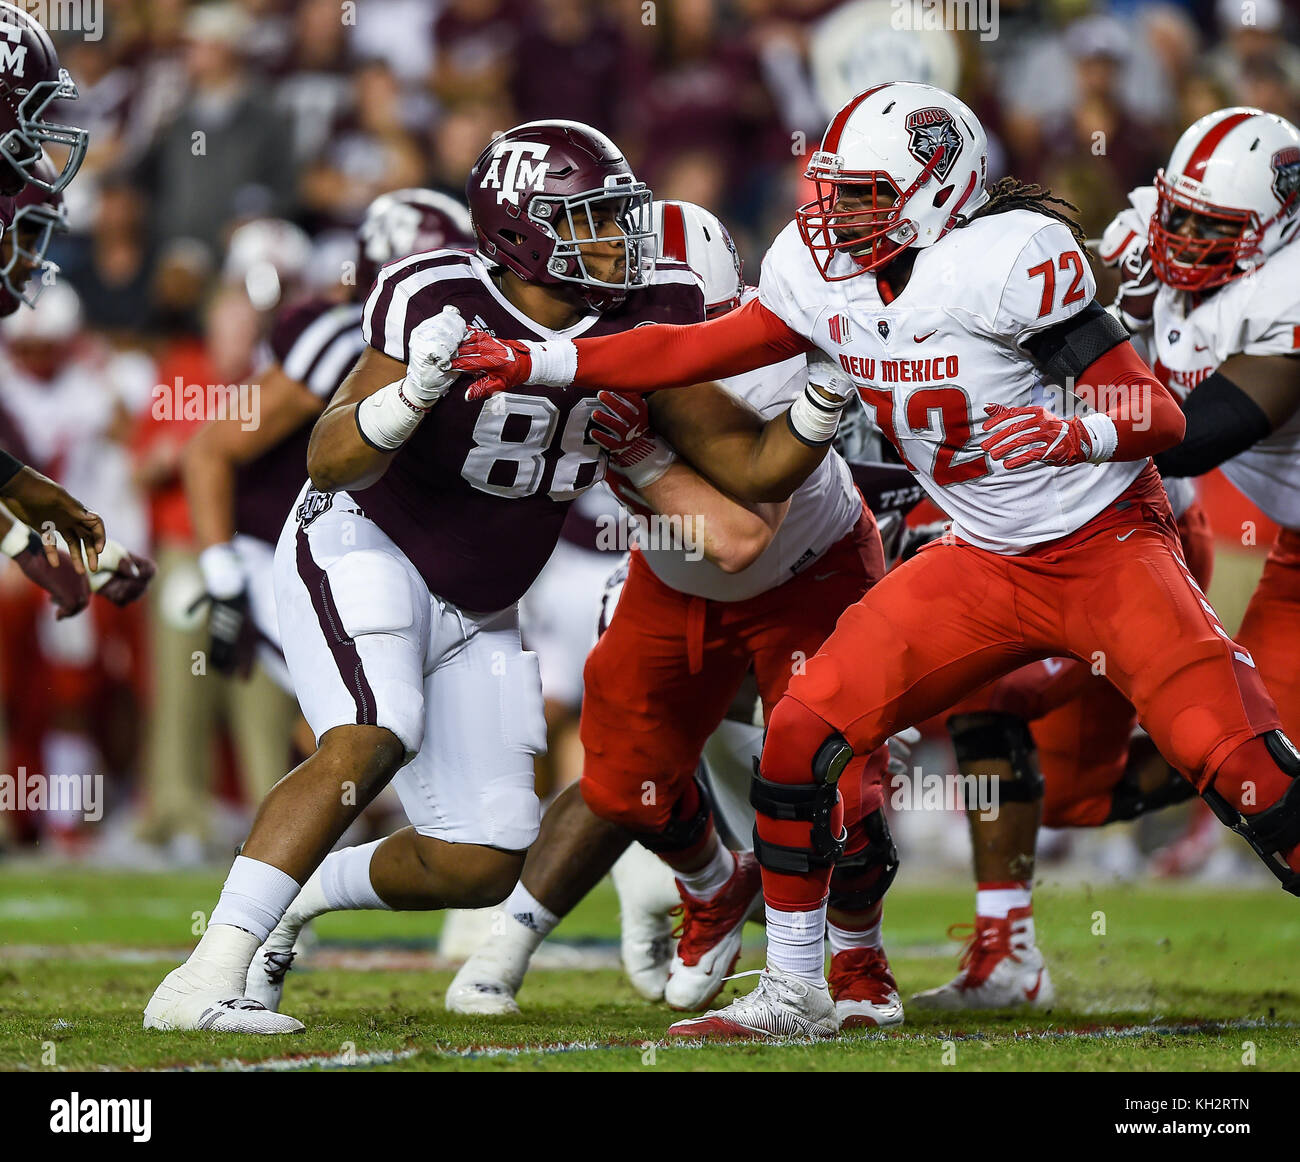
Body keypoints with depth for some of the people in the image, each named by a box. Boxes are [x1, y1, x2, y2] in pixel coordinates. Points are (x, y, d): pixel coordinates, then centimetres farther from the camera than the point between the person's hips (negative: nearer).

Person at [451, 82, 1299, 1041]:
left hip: (1106, 548, -7)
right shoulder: (827, 277, 0)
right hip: (983, 566, 7)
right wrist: (533, 364, 9)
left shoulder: (1006, 262, -22)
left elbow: (1161, 417, -21)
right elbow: (701, 350, 11)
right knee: (802, 735, -5)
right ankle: (795, 995, 9)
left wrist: (1074, 430, -42)